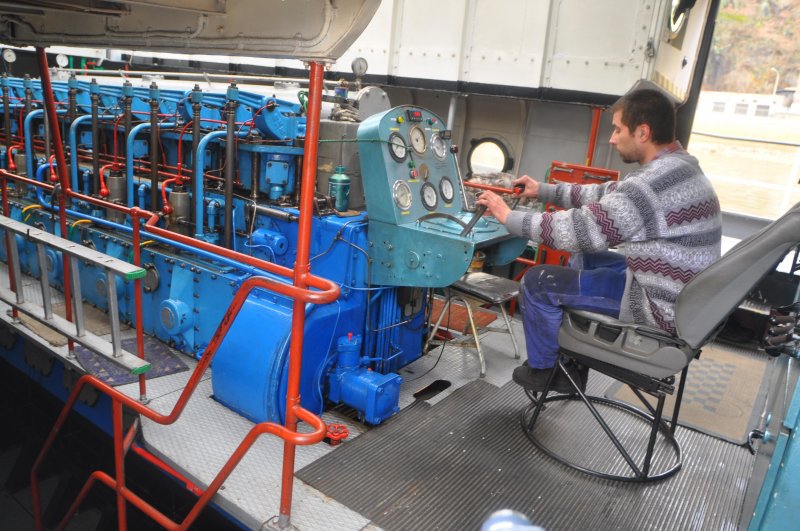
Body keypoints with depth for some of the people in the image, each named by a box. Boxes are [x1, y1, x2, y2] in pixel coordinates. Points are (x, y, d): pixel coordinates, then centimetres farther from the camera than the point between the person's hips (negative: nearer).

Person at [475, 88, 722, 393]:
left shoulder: (652, 184, -27)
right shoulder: (676, 165, 6)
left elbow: (579, 229, -24)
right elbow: (607, 195, 14)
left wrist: (510, 217, -12)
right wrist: (544, 191, 12)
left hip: (662, 306, -10)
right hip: (682, 295, 10)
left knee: (538, 282, -7)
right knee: (582, 259, 26)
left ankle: (542, 370, 18)